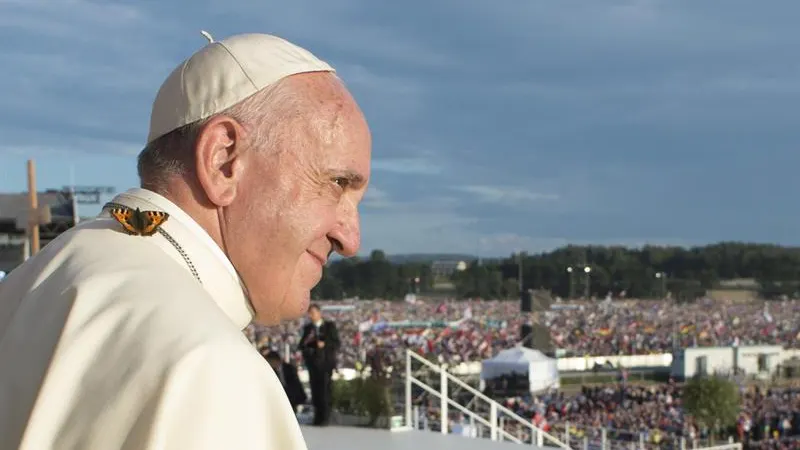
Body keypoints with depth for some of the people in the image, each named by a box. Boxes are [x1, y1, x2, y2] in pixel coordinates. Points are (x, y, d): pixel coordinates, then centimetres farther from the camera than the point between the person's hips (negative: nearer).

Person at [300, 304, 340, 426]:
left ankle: (325, 417, -6)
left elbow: (337, 343, -2)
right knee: (315, 390, 1)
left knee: (326, 389, -9)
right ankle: (318, 416, 6)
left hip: (326, 362, -4)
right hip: (313, 363, 4)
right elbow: (301, 345, 13)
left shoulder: (330, 326, 3)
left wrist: (324, 344, -17)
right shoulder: (307, 328, 14)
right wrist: (306, 341, -9)